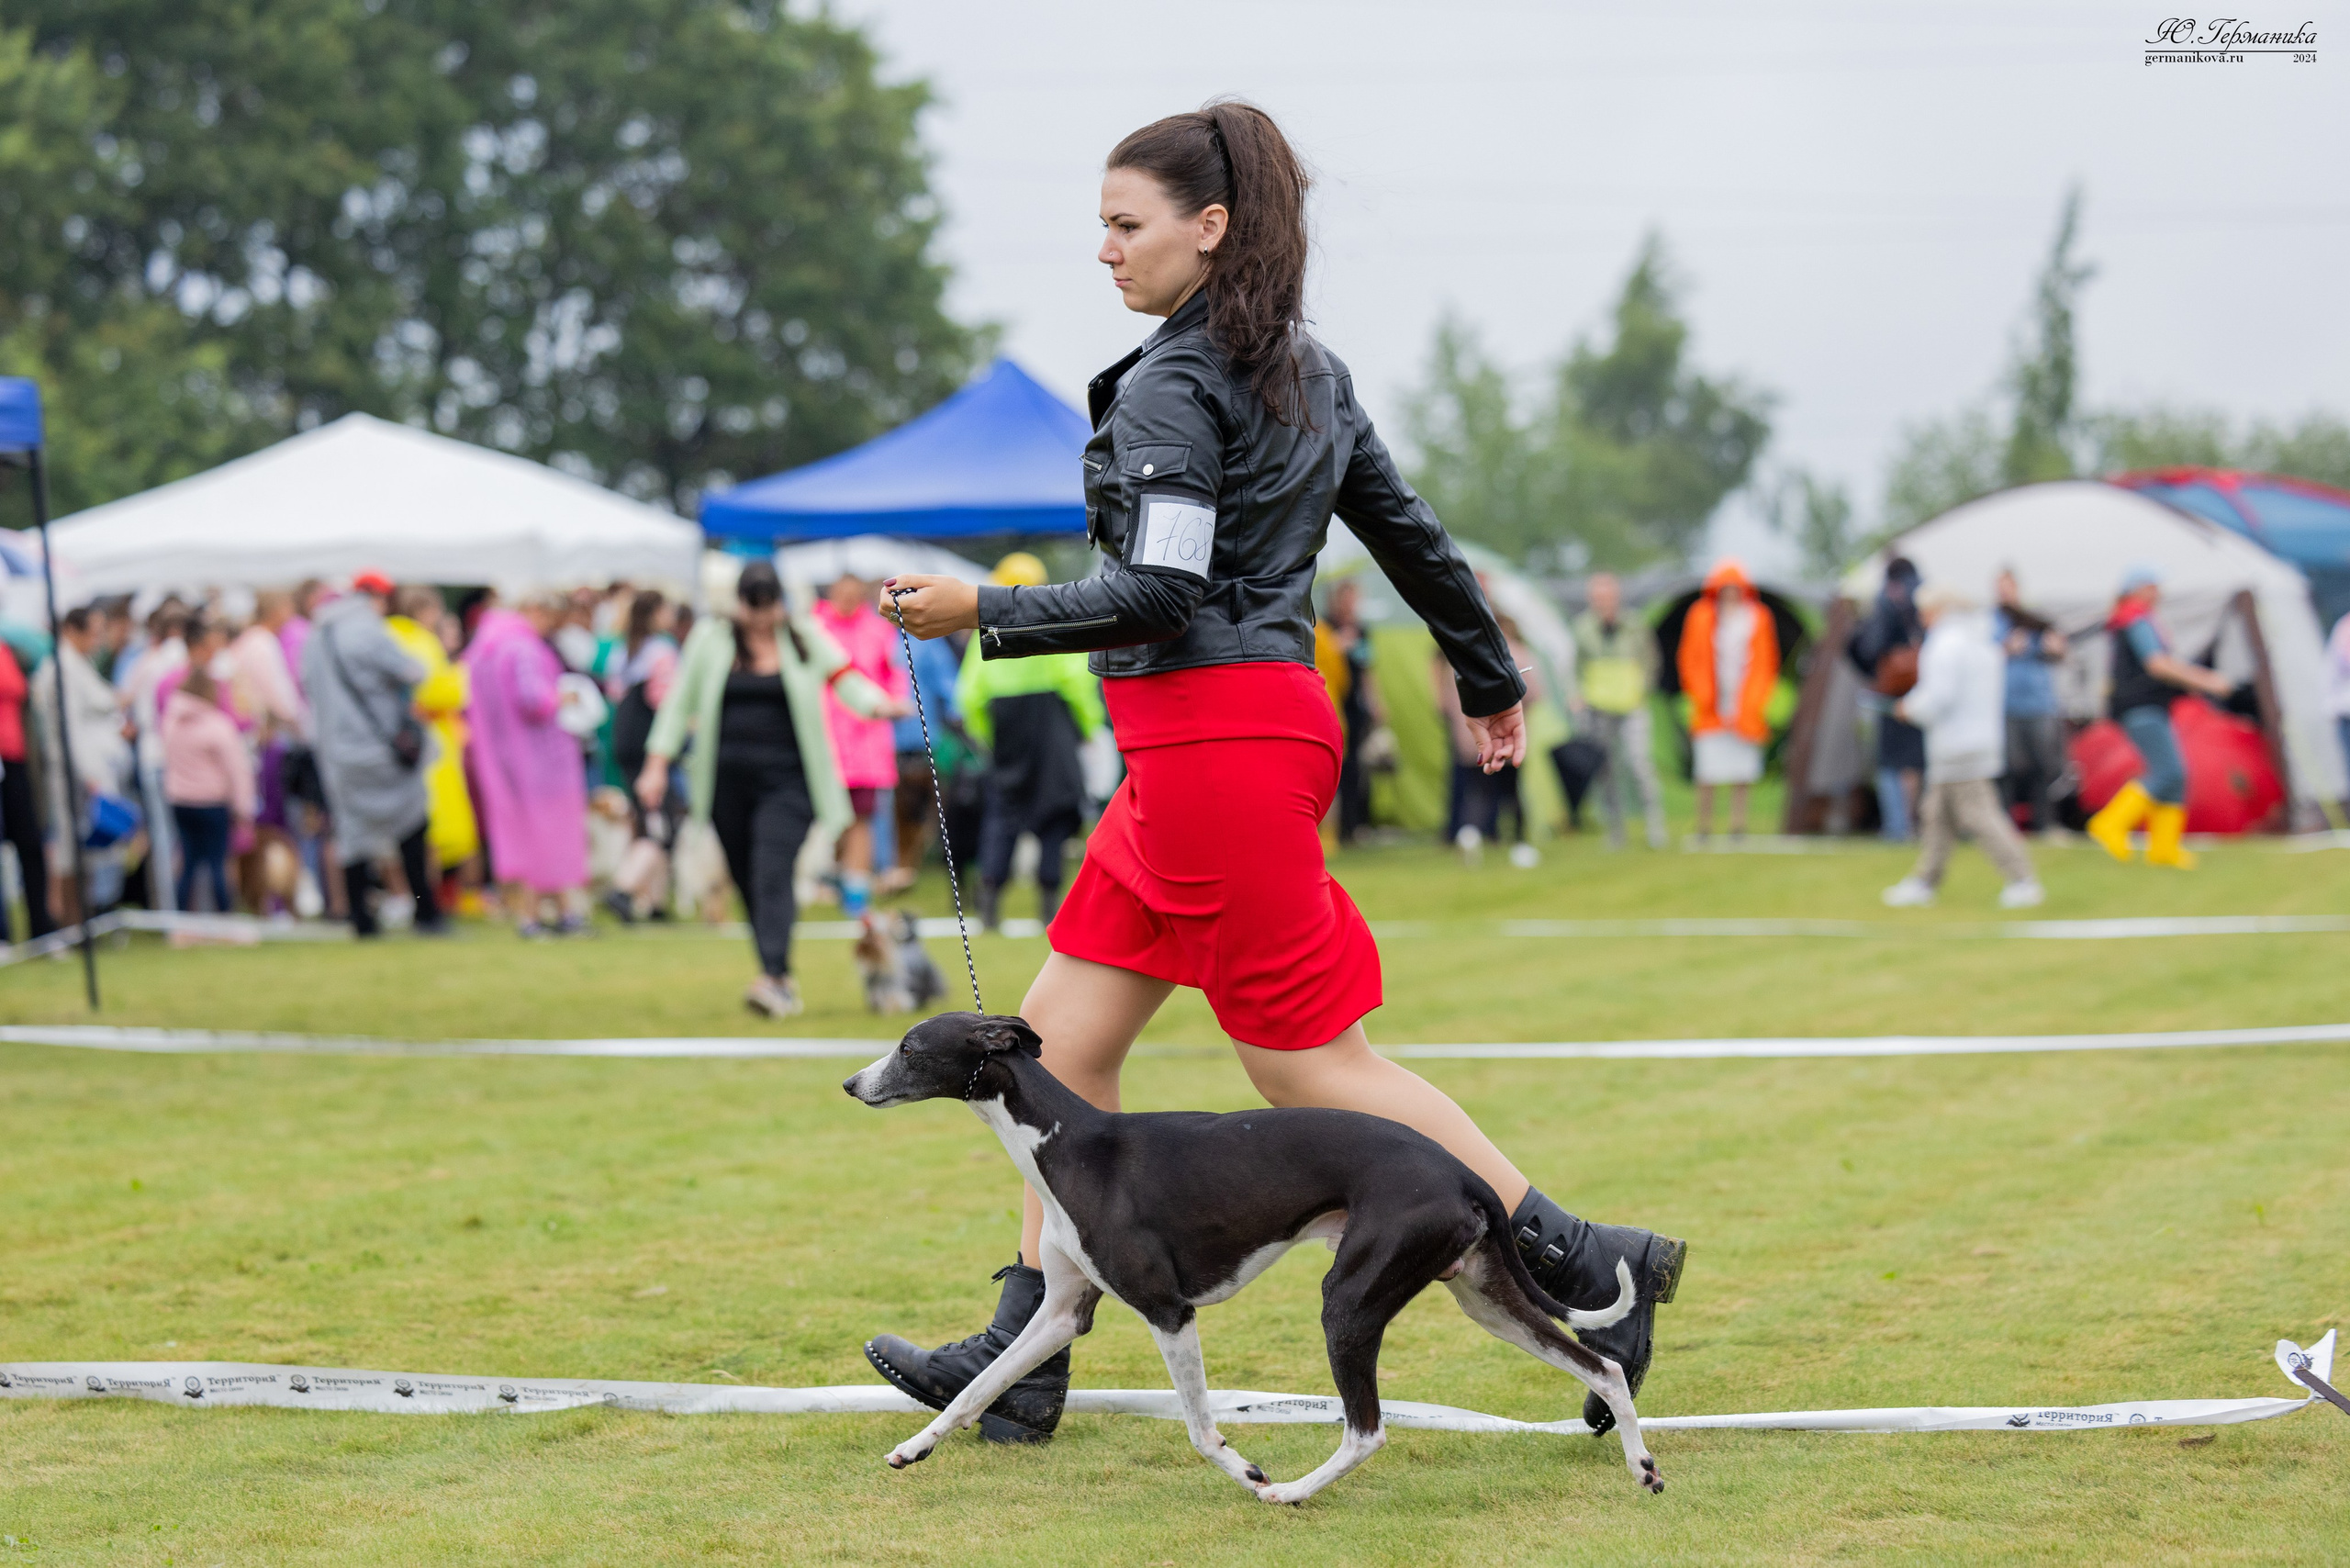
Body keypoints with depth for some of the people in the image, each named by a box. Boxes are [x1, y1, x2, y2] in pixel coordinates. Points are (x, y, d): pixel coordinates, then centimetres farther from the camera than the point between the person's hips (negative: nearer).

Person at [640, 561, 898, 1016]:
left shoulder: (805, 637, 6)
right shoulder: (711, 638, 7)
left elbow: (845, 679, 0)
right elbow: (680, 701, 11)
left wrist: (877, 704, -22)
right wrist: (657, 765, 6)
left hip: (785, 778, -3)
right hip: (727, 778, 3)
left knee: (772, 873, -18)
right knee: (746, 880, 5)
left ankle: (774, 978, -26)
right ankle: (777, 976, 17)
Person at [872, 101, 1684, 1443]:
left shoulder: (1171, 384, -13)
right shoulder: (1306, 368, 14)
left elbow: (1161, 593, -20)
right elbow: (1409, 530, 20)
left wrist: (984, 614, -13)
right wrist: (1491, 679, 30)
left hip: (1219, 739, -10)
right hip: (1225, 736, 10)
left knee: (1313, 1064, -4)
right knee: (1062, 1032, 10)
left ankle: (1585, 1267, -2)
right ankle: (1025, 1358, 12)